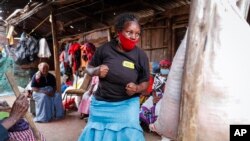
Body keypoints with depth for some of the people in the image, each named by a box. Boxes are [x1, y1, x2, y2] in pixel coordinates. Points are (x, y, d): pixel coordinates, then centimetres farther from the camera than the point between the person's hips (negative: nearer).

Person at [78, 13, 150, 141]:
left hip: (127, 105, -1)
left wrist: (137, 88, -20)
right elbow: (89, 68, 6)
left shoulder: (141, 55, -9)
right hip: (101, 103, 2)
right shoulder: (104, 49, -8)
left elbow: (145, 82, 0)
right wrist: (96, 71, -16)